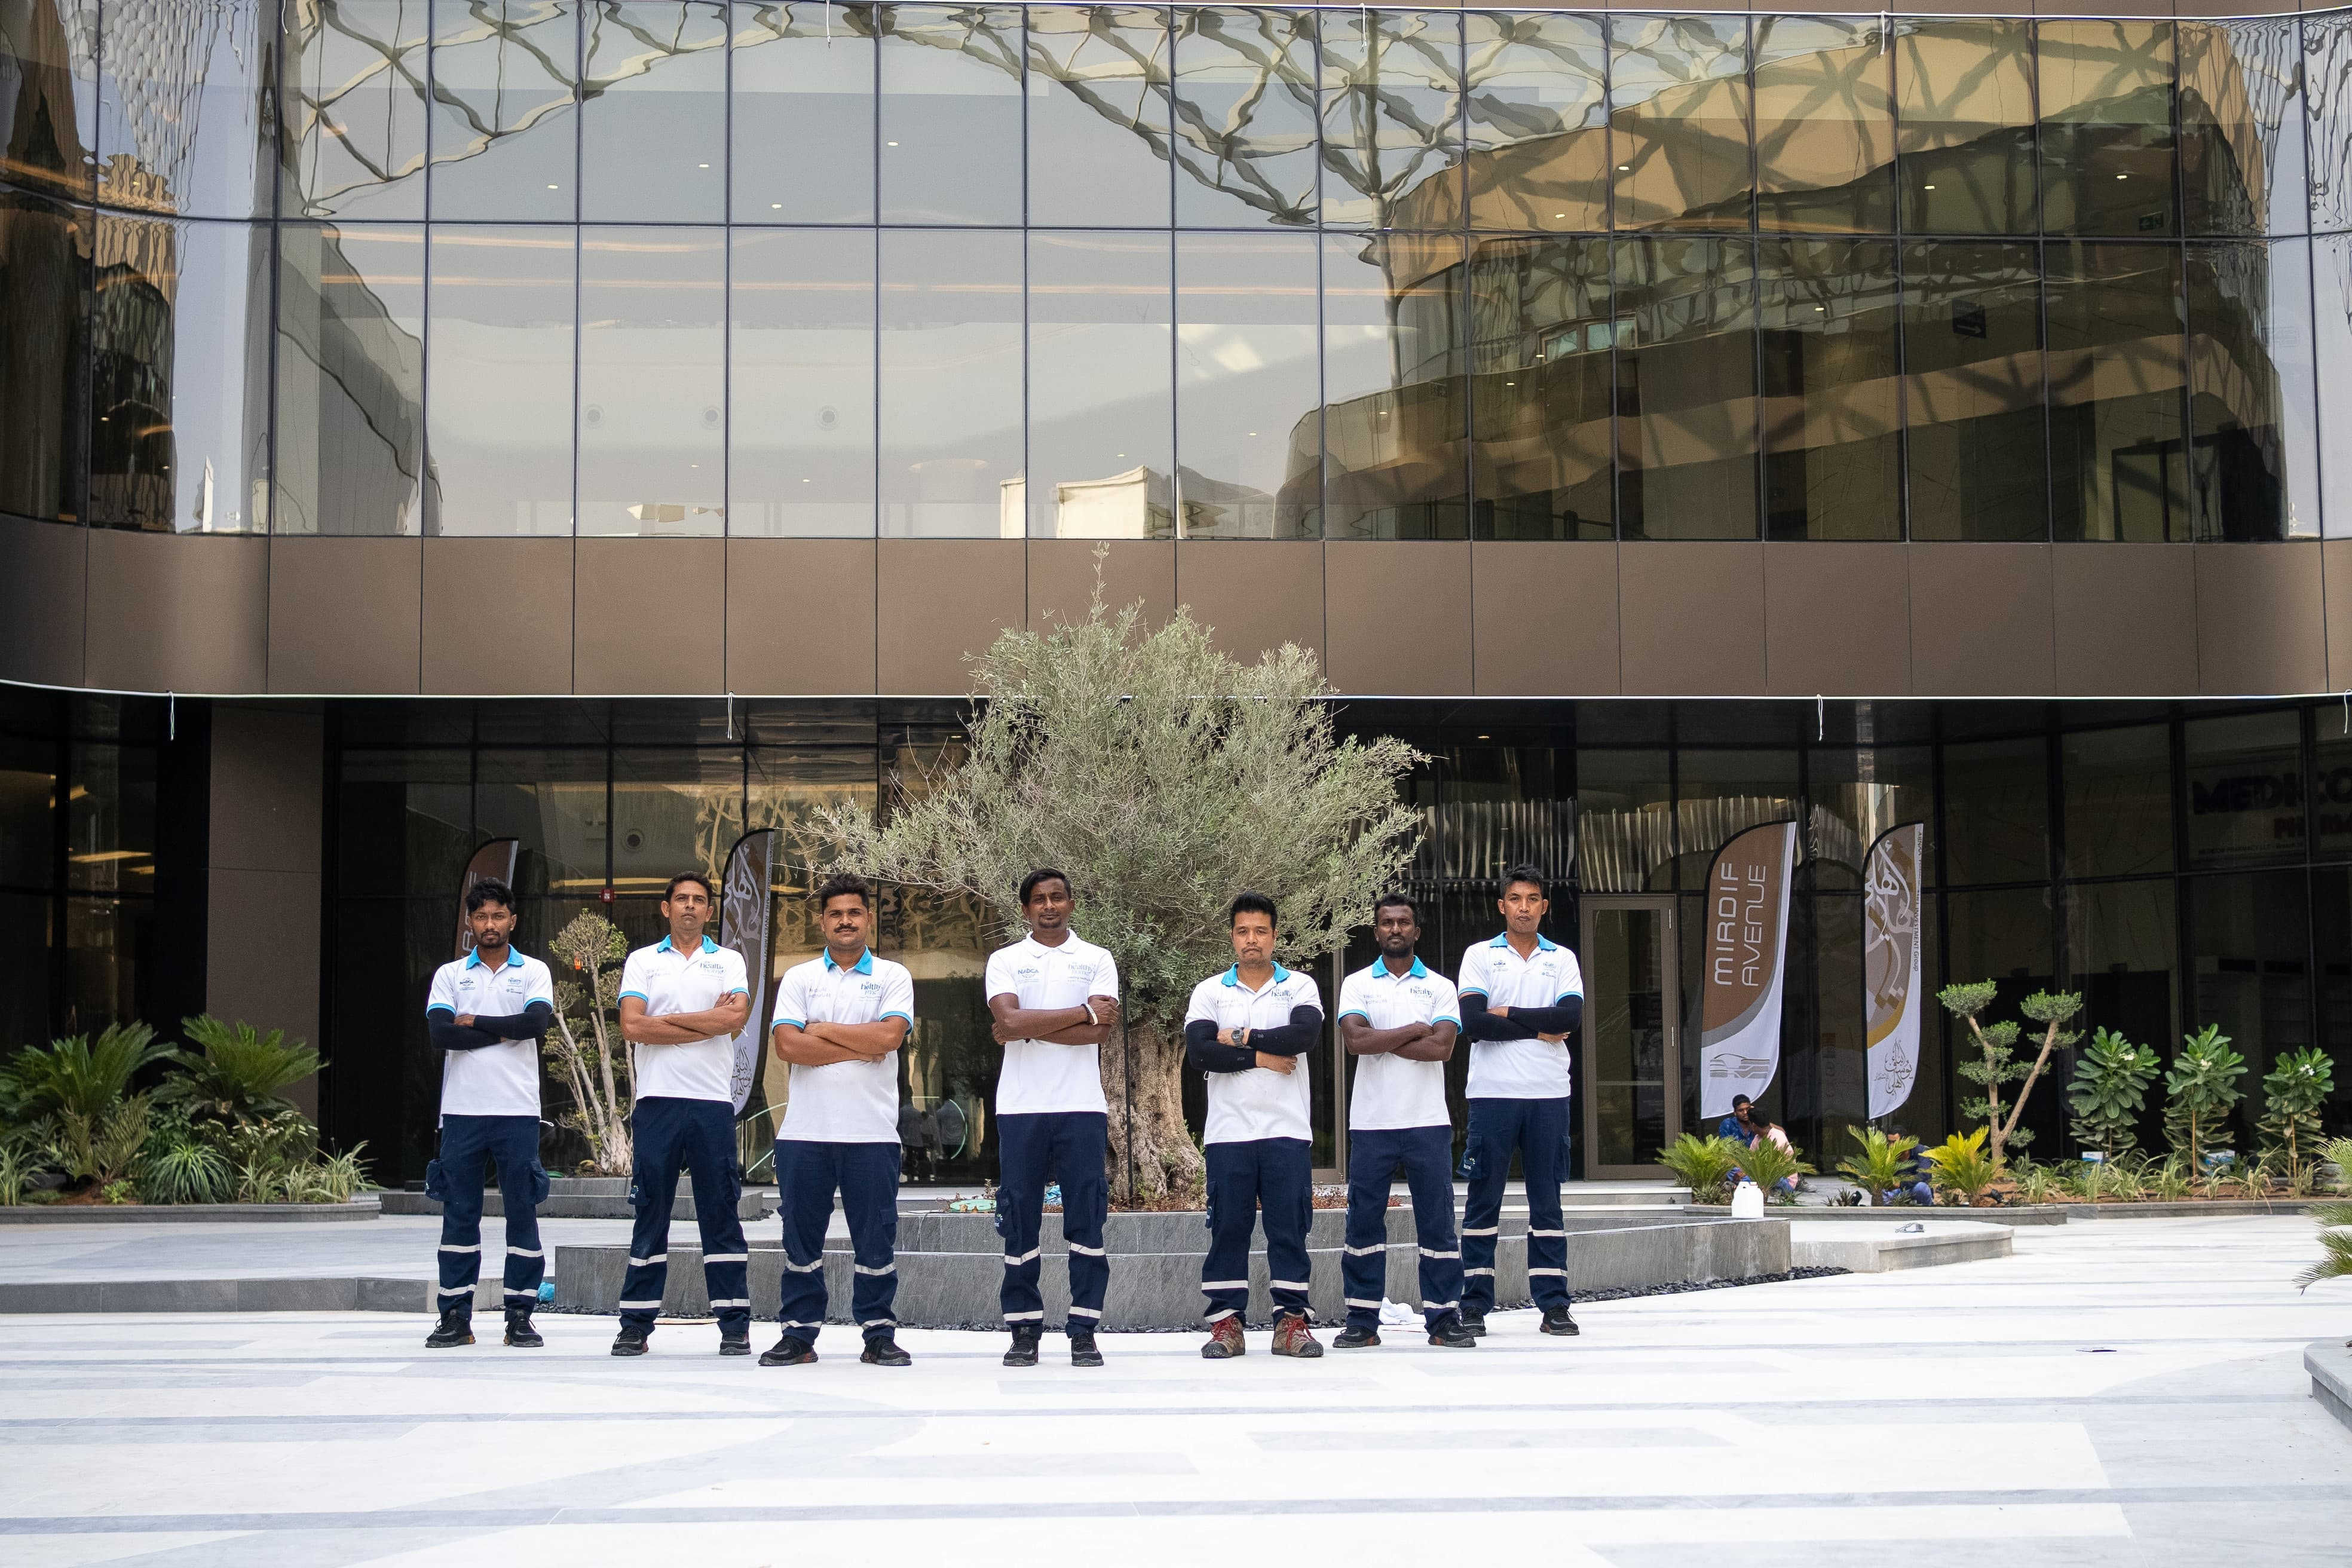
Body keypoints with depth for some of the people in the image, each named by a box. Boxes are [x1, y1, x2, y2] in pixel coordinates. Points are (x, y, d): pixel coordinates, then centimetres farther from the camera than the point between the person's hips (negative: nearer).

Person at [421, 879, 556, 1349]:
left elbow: (537, 1021, -13)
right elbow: (440, 1032, -7)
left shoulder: (534, 972, 7)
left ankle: (520, 1315, 6)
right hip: (461, 1110, 1)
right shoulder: (450, 975, 9)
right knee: (459, 1213, 3)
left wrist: (474, 1022, -6)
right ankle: (455, 1316, 8)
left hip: (517, 1111, -1)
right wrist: (504, 1034, -8)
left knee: (522, 1210, 1)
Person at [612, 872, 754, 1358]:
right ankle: (636, 1325, 7)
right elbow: (632, 1027, -5)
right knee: (650, 1213, 3)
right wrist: (707, 1022, -5)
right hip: (657, 1100, 0)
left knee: (720, 1213, 1)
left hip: (713, 1103, 0)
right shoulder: (641, 962, 10)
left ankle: (735, 1325, 3)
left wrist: (667, 1019, -5)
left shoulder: (728, 961, 11)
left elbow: (737, 1016, -7)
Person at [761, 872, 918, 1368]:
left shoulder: (893, 977, 7)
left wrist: (821, 1030, -4)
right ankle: (799, 1334, 12)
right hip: (805, 1129, 1)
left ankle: (879, 1335, 9)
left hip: (872, 1132, -1)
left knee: (875, 1237, 2)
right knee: (801, 1235, 4)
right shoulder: (799, 978, 10)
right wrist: (857, 1049, -8)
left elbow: (889, 1036, -11)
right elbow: (788, 1045, -5)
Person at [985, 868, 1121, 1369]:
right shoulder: (1004, 961, 9)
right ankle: (1024, 1330, 6)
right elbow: (1009, 1020, -9)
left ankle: (1084, 1331, 1)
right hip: (1020, 1106, 0)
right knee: (1019, 1219, 0)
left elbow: (1101, 1032, -5)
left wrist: (1027, 1029, -8)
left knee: (1086, 1218, -3)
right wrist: (1083, 1012, -8)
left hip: (1082, 1106, 0)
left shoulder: (1097, 961, 9)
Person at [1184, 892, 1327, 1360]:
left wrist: (1242, 1037, -8)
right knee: (1228, 1228, 1)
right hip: (1228, 1131, 0)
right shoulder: (1209, 992, 8)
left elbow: (1306, 1033, -13)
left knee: (1289, 1227, 1)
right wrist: (1259, 1057, -10)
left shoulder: (1299, 986, 7)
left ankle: (1291, 1321, 6)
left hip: (1287, 1131, 0)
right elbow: (1198, 1050, -7)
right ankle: (1226, 1322, 6)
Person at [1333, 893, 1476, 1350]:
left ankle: (1444, 1319, 7)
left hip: (1427, 1122, 0)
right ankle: (1362, 1321, 8)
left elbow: (1442, 1047, -9)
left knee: (1437, 1221, 1)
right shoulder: (1357, 984, 7)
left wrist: (1379, 1041, -7)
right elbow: (1354, 1039, -11)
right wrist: (1415, 1030, -7)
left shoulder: (1440, 987, 7)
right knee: (1364, 1221, 2)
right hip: (1371, 1123, 0)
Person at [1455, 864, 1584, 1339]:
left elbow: (1571, 1017, -7)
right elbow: (1474, 1023, -9)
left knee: (1547, 1199, 4)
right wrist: (1539, 1028, -7)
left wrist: (1508, 1013, -7)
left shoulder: (1562, 960, 10)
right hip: (1492, 1093, -2)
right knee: (1483, 1199, 1)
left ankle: (1553, 1304, 7)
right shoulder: (1480, 956, 5)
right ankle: (1474, 1304, 5)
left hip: (1548, 1094, 2)